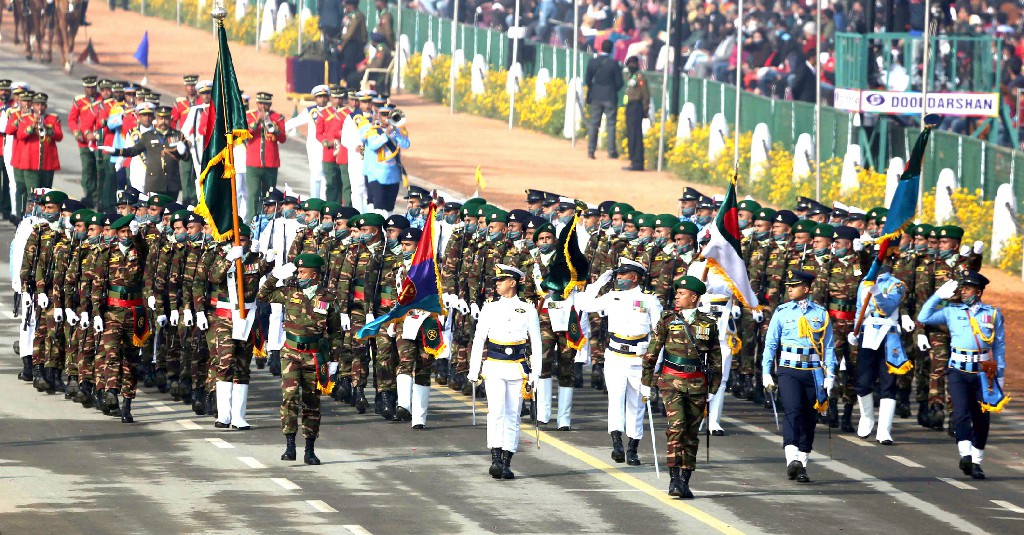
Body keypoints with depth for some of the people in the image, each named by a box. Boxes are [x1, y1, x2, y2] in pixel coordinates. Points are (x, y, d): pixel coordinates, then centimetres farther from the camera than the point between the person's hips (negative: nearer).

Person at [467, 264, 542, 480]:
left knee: (512, 415, 2)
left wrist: (534, 375, 1)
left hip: (517, 370, 0)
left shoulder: (528, 310, 4)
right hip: (494, 369, 0)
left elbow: (536, 344, 6)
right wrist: (473, 371, 4)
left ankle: (506, 463, 7)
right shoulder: (489, 309, 7)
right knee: (496, 412, -15)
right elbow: (478, 341, 8)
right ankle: (495, 460, -21)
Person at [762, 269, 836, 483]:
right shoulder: (782, 312, 6)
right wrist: (766, 373, 1)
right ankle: (792, 459, -31)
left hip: (813, 372, 2)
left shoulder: (820, 314, 7)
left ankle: (802, 465, 11)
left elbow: (828, 346, 9)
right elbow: (770, 344, 9)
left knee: (809, 418, 3)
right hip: (789, 371, -2)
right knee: (792, 411, -20)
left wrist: (830, 376, 2)